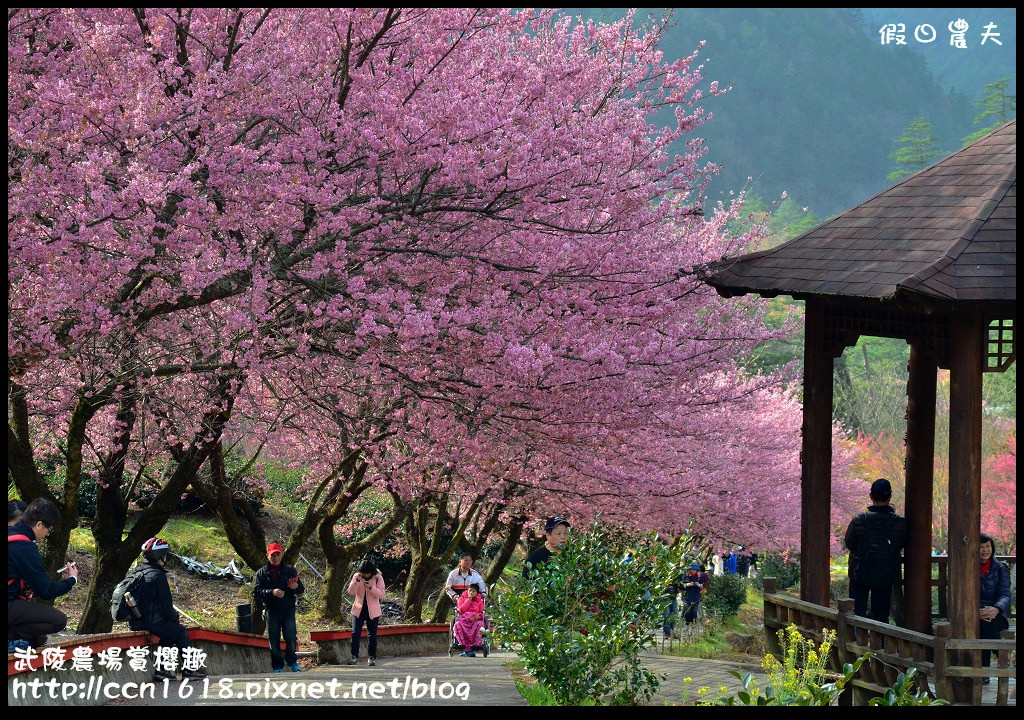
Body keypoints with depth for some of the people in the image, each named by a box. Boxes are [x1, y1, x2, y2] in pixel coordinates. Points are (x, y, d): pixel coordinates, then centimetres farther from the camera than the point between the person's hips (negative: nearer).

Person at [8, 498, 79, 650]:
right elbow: (47, 592, -13)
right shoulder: (24, 547, -19)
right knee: (59, 620, -14)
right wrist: (72, 580, 4)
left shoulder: (11, 534, 10)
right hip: (10, 607, -10)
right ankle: (10, 635, -12)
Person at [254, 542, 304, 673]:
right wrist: (272, 592, -20)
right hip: (272, 611, 0)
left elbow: (301, 590, 11)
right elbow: (257, 592, -4)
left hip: (288, 610, 0)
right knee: (273, 641, 1)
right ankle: (277, 666, 12)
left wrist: (296, 587, -13)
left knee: (291, 638, -4)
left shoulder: (290, 570, 10)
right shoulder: (261, 573, 6)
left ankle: (291, 661, 18)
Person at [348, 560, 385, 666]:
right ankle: (354, 656, 3)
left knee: (372, 634, 1)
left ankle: (372, 658, 8)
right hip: (358, 610, 1)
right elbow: (351, 592, -7)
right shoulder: (356, 577, 1)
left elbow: (381, 595, -10)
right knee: (355, 633, -4)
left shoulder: (378, 578, -4)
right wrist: (357, 581, -21)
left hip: (373, 611, -1)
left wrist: (371, 587, -25)